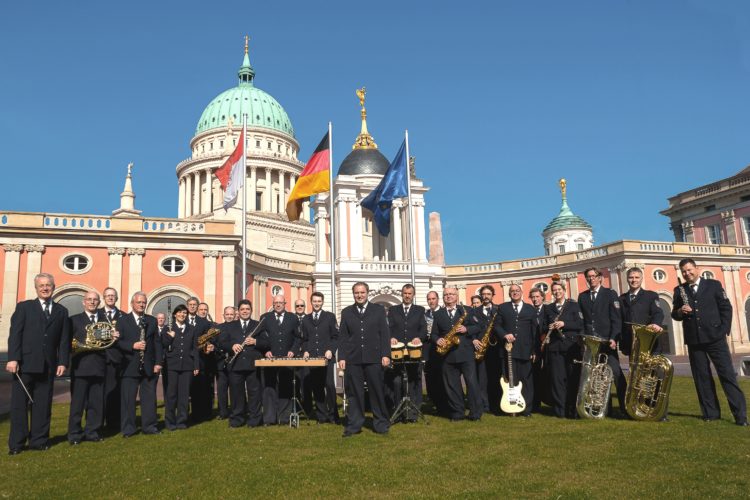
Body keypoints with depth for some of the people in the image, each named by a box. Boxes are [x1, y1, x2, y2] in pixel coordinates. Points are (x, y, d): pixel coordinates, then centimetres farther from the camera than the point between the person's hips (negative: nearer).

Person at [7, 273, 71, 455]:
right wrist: (13, 358, -12)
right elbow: (15, 334, -2)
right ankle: (16, 443, 11)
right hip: (25, 363, -2)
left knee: (43, 405, 6)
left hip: (48, 365, 2)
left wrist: (63, 362, -1)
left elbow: (64, 339, 8)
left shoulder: (61, 311, 12)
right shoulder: (24, 307, 6)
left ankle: (38, 440, 14)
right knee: (19, 404, 3)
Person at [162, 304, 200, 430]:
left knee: (184, 394, 4)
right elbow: (163, 346, 0)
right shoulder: (169, 328, 5)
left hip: (187, 365, 2)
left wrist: (196, 366, 4)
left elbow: (195, 348, 9)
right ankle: (169, 421, 10)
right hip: (173, 365, -2)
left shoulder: (191, 329, 10)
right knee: (171, 393, 1)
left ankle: (182, 420, 11)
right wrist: (170, 337, -17)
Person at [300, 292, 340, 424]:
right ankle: (322, 416, 10)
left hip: (326, 357, -2)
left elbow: (336, 336, 4)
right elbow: (304, 339, 18)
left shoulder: (330, 316, 7)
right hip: (311, 358, 3)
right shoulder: (305, 319, 16)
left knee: (329, 385, -8)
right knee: (316, 387, 2)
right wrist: (305, 351, 1)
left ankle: (333, 415, 2)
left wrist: (331, 350, -9)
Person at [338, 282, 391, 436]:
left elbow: (385, 333, 3)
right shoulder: (346, 312, 12)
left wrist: (386, 354, -5)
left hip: (373, 358, -1)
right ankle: (354, 425, 13)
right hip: (352, 359, 1)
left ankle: (381, 424, 15)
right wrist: (341, 357, 0)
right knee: (354, 393, 4)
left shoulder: (378, 309, 8)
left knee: (377, 392, 4)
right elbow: (342, 337, 9)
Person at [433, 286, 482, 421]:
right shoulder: (438, 314, 12)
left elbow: (477, 327, 4)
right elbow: (434, 333, 11)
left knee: (472, 383, -3)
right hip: (448, 354, 2)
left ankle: (475, 413, 6)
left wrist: (466, 329, -14)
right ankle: (457, 413, 15)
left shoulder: (467, 310, 7)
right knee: (451, 385, 5)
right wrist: (438, 340, -10)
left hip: (466, 353, -2)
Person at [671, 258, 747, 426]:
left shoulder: (713, 285, 4)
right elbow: (674, 315, 9)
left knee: (727, 374, -3)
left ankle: (740, 414, 3)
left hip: (715, 337, -2)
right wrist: (680, 311, -13)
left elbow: (726, 307, 2)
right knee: (702, 377, 6)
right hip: (694, 340, 2)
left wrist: (724, 330, -7)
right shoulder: (679, 290, 8)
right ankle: (711, 412, 15)